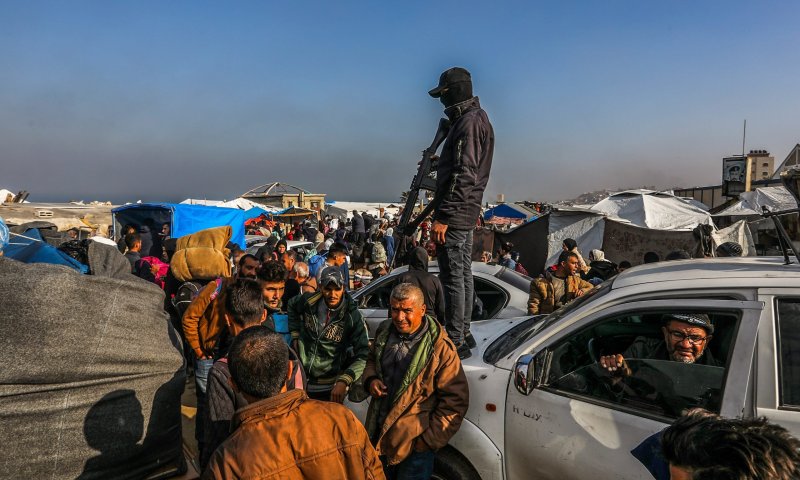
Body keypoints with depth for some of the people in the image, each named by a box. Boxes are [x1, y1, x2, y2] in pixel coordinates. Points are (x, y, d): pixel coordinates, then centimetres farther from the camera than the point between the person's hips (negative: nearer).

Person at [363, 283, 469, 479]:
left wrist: (428, 440, -16)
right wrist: (370, 380, -5)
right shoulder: (385, 331, -2)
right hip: (379, 434, 6)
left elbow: (455, 401, -18)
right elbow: (372, 361, 18)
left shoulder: (441, 349, -21)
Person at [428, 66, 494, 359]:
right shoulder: (477, 118, 16)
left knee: (452, 277, -5)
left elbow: (463, 176, -23)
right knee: (463, 273, 16)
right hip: (467, 212, 11)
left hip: (455, 214, -11)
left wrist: (443, 217, -23)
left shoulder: (468, 123, -17)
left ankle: (455, 341, 2)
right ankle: (463, 333, 28)